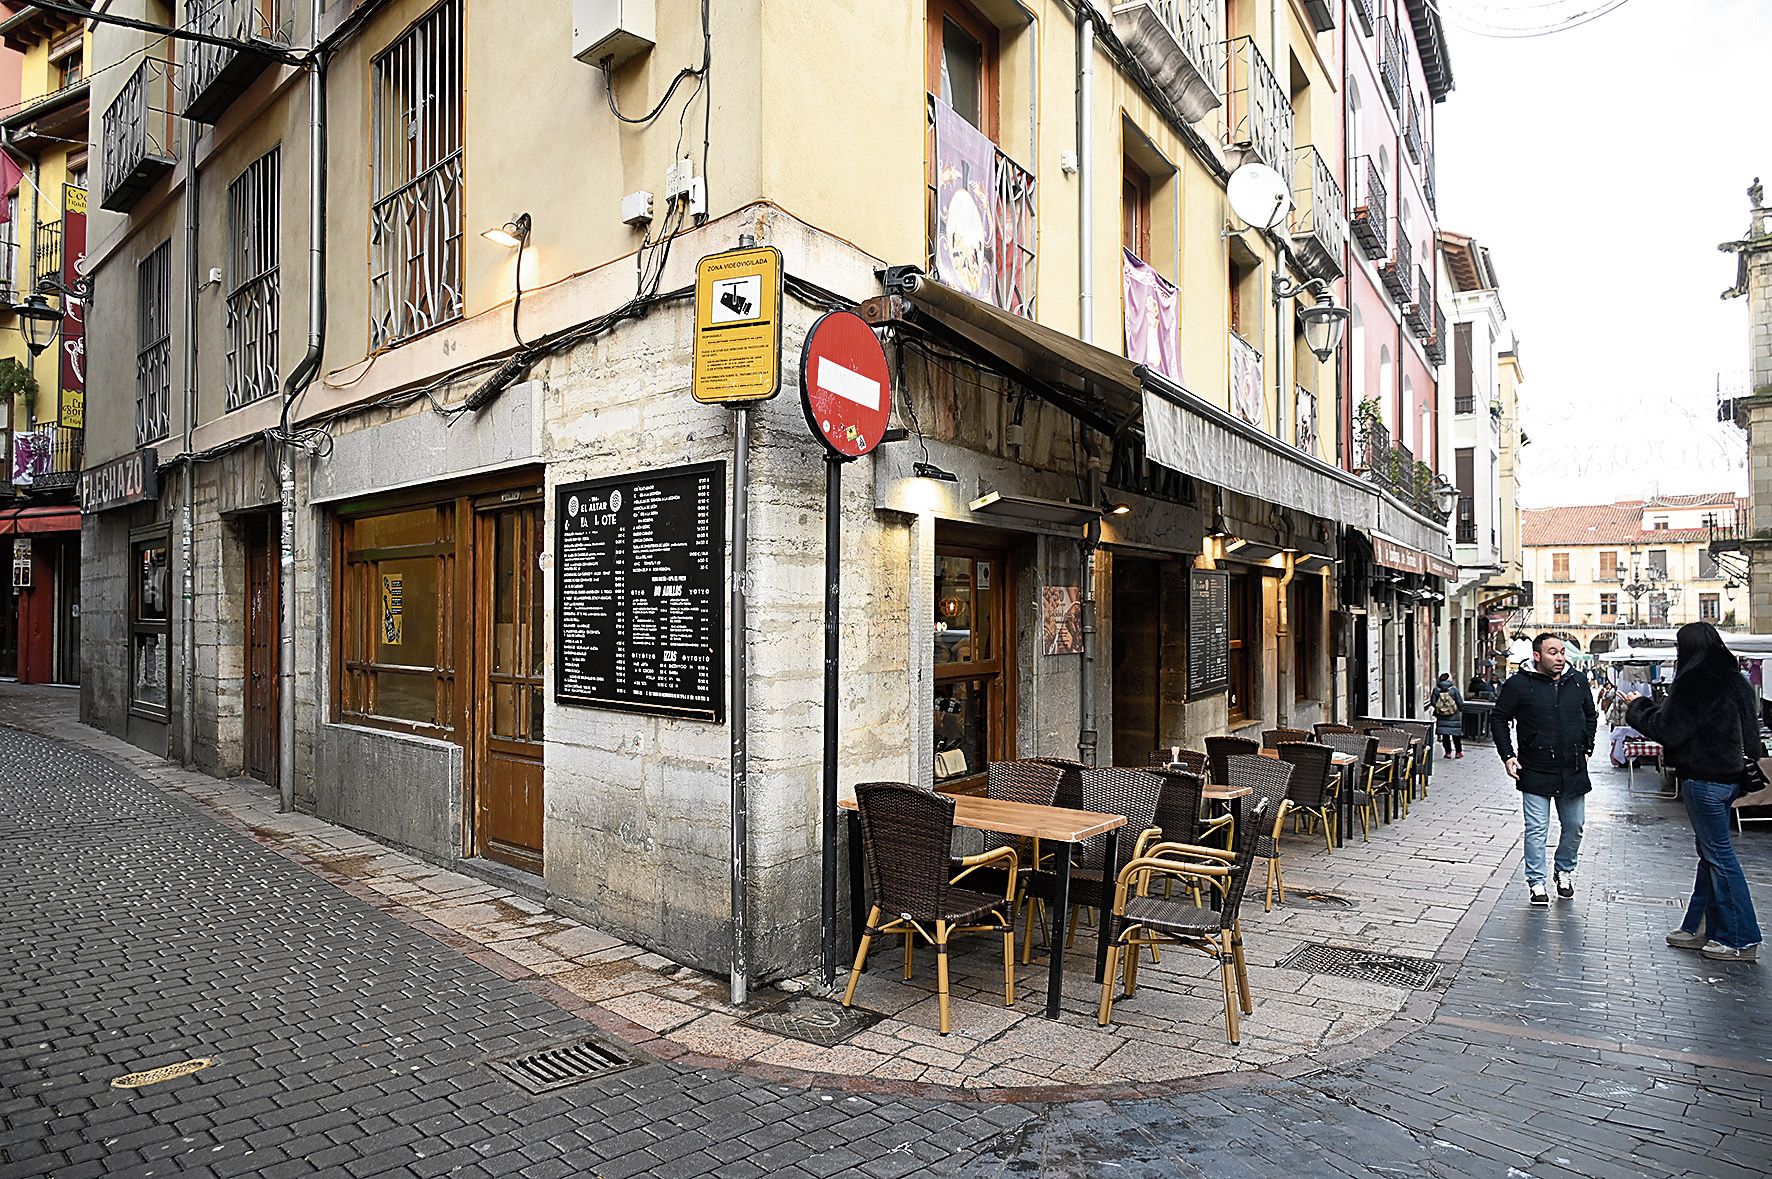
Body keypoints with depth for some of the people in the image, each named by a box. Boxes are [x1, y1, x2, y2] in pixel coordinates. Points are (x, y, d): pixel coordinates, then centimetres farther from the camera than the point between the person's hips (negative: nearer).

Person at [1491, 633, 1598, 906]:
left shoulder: (1578, 681, 5)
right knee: (1537, 830, 0)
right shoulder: (1519, 684, -8)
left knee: (1574, 827, 14)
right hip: (1536, 773, -4)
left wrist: (1587, 748, 12)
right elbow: (1499, 719, 0)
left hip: (1573, 771, 4)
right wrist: (1508, 756, -6)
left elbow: (1590, 716, 20)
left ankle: (1564, 871, 37)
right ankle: (1536, 882, 12)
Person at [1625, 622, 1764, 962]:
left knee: (1719, 855, -2)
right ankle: (1700, 928, 24)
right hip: (1729, 776, 9)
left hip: (1704, 778, -9)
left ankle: (1741, 940, 5)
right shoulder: (1734, 680, 9)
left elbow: (1669, 729, -16)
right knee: (1710, 852, 15)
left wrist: (1639, 706, 0)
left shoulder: (1695, 682, -18)